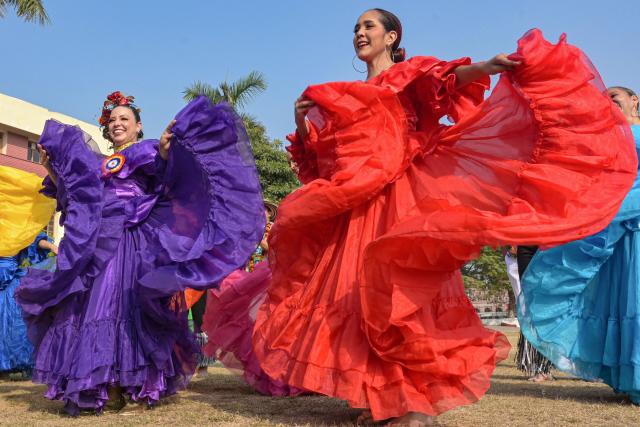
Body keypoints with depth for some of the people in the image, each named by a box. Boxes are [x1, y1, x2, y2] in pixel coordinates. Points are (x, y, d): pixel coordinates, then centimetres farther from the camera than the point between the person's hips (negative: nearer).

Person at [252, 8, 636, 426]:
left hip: (398, 198, -6)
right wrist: (301, 119, 2)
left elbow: (448, 80, -13)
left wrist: (483, 68, -33)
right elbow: (316, 152, 20)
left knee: (399, 291, -15)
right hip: (351, 205, 6)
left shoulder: (410, 75, 8)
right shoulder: (346, 96, 24)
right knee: (359, 291, 2)